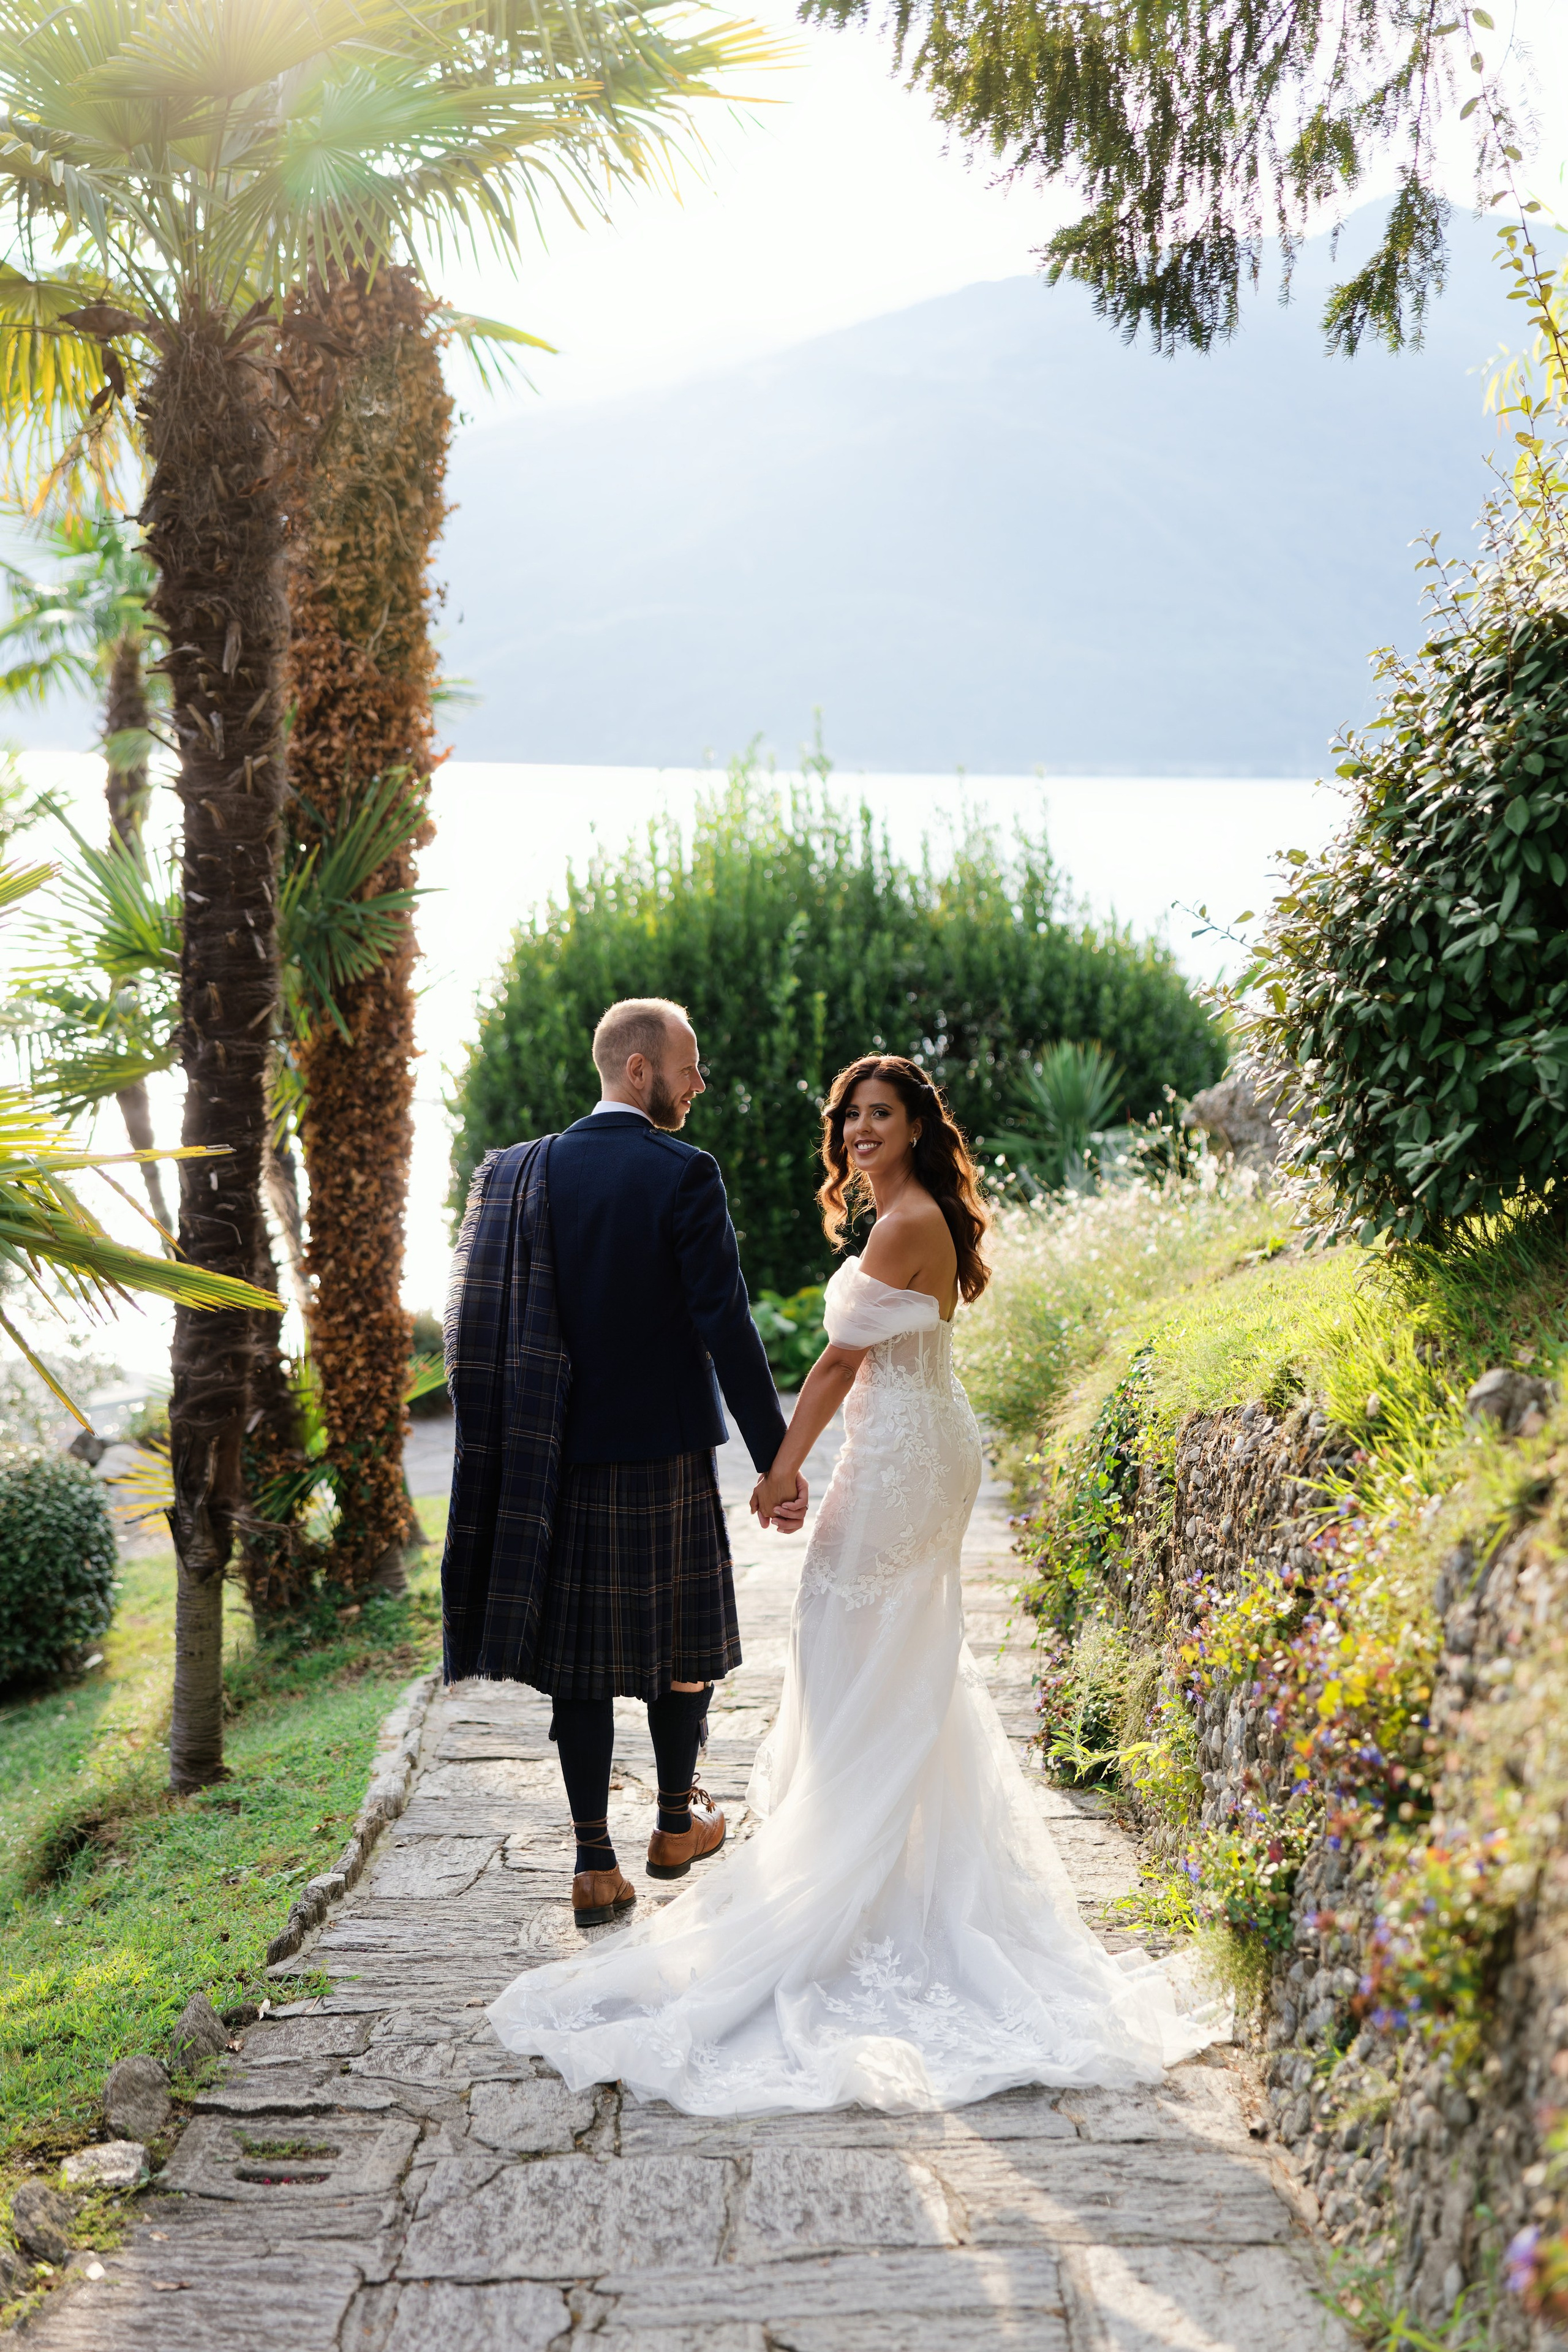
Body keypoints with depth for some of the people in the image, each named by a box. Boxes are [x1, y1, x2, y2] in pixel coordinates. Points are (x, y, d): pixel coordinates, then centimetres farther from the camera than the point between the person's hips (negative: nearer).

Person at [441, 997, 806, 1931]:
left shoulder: (530, 1171, 3)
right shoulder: (684, 1175, -12)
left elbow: (507, 1319, 6)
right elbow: (727, 1326, -16)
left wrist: (530, 1442, 15)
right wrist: (778, 1459, -11)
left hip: (562, 1454, 4)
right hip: (665, 1449, -4)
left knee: (581, 1658, 7)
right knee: (679, 1641, 15)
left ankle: (595, 1863, 8)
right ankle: (678, 1824, 31)